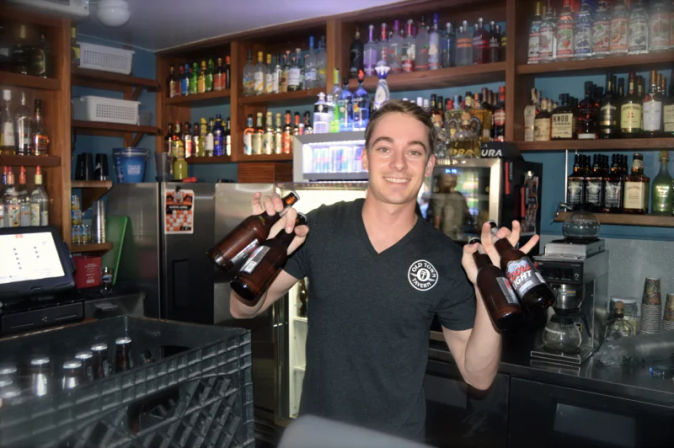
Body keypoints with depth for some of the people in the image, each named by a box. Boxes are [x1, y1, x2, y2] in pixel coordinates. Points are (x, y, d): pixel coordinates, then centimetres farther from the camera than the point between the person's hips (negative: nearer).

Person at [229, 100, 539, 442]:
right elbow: (244, 309, -7)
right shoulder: (319, 227, -12)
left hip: (399, 436, -1)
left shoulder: (445, 259, -13)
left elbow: (478, 376, -9)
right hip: (316, 429, 1)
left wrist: (488, 293, -25)